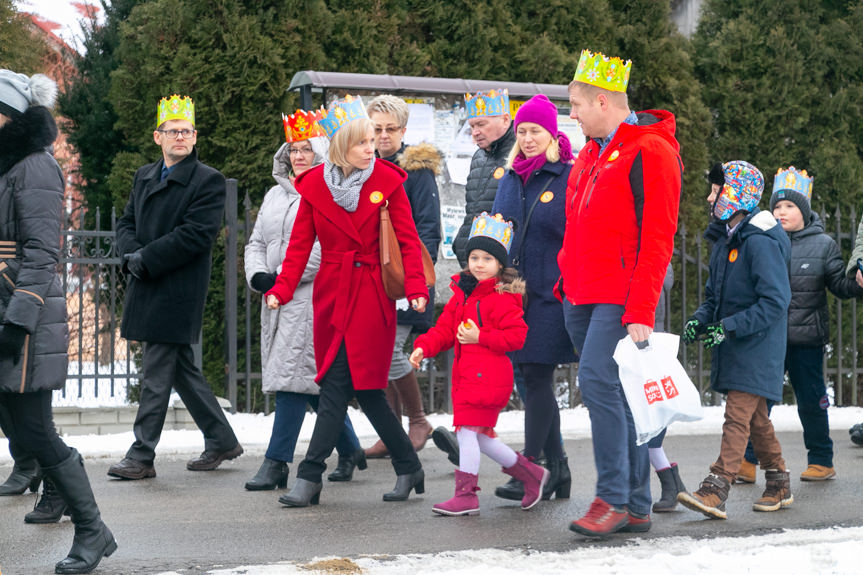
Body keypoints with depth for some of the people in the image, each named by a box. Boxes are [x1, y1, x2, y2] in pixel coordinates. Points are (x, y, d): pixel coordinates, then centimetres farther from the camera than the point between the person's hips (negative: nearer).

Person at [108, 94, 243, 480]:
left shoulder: (209, 181, -6)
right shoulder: (144, 176, 16)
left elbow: (196, 234, -15)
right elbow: (127, 223, 15)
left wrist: (146, 258, -16)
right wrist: (132, 253, -7)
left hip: (177, 291, -7)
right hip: (147, 289, 7)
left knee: (157, 373, -6)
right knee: (181, 367, 14)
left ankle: (141, 456, 1)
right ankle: (221, 440, 26)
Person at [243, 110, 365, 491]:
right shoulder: (276, 194, 20)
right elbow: (256, 242, 21)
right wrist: (257, 275, 1)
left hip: (312, 297, -8)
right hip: (277, 300, 8)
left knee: (293, 374, -11)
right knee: (314, 379, 11)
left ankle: (276, 462, -9)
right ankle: (350, 450, 25)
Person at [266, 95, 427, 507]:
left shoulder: (387, 180, -2)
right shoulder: (316, 184, 4)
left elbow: (408, 240, -3)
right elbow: (300, 243, 4)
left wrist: (416, 288, -15)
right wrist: (282, 289, -8)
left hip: (370, 295, -3)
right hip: (332, 294, 4)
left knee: (338, 383, -10)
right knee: (363, 388, 6)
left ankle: (310, 477, -7)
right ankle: (409, 468, 20)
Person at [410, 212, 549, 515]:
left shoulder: (501, 298, -10)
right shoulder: (461, 294, 15)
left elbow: (517, 336, -14)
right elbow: (444, 328, 14)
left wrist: (480, 337, -17)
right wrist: (424, 347, -3)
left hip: (487, 374, -9)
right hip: (466, 374, 9)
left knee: (467, 429, -9)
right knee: (479, 434, 12)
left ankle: (466, 495, -1)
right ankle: (529, 473, 27)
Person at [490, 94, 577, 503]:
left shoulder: (570, 177, -5)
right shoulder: (510, 178, 14)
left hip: (551, 292, -6)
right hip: (514, 288, 6)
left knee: (537, 376, -7)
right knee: (531, 378, 8)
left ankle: (532, 469, -2)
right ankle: (557, 466, 17)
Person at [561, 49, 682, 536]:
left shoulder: (650, 152, -10)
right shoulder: (593, 152, 18)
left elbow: (656, 238, -15)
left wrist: (641, 312, -19)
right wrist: (568, 282, 17)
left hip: (621, 296, -8)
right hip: (583, 294, 9)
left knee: (598, 381, -18)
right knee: (616, 396, 8)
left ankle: (614, 499, -10)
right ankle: (637, 506, 14)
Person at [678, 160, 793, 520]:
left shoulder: (761, 243, -17)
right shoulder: (724, 240, 12)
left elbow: (775, 302, -21)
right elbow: (714, 294, 20)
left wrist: (728, 327, -23)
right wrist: (700, 319, 0)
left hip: (757, 347, -9)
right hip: (732, 347, 9)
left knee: (737, 416, -13)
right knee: (754, 417, 15)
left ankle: (715, 491, -18)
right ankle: (779, 484, 27)